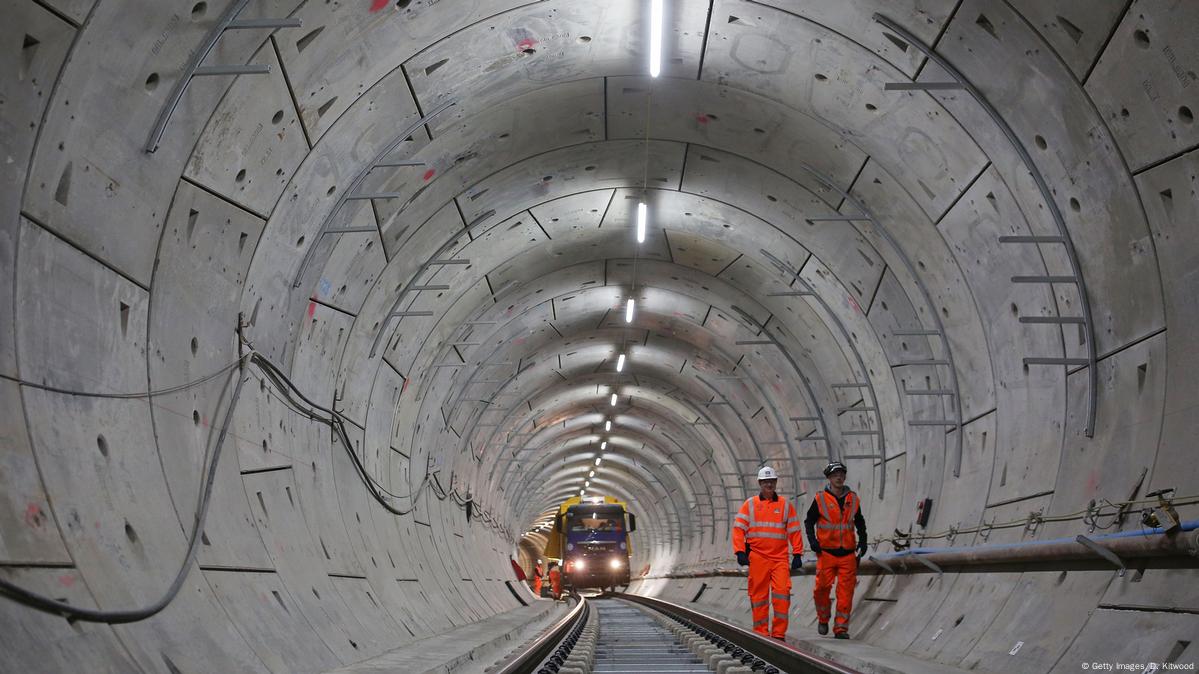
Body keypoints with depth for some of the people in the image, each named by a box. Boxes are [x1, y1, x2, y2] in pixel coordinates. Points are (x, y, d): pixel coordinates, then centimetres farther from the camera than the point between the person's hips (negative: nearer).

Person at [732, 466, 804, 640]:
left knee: (782, 593, -11)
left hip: (780, 558, 0)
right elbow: (738, 528, 4)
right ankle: (761, 632, 12)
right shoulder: (750, 504, 7)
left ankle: (779, 633, -3)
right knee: (759, 596, 3)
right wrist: (740, 552, -6)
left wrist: (797, 554, 6)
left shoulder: (785, 505, 10)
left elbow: (794, 531, 12)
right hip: (757, 558, 0)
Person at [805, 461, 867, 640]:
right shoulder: (820, 499, -1)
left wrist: (863, 539, 9)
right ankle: (823, 619, 23)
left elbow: (859, 522, 22)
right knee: (822, 588, -2)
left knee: (846, 592, -2)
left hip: (848, 553, 2)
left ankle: (841, 628, 3)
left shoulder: (853, 499, 9)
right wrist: (812, 540, -8)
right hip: (826, 552, -2)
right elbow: (809, 521, 6)